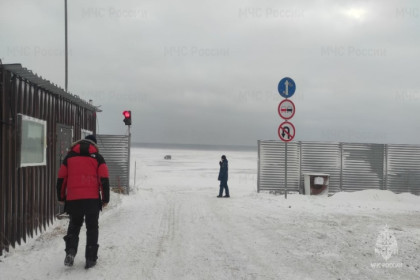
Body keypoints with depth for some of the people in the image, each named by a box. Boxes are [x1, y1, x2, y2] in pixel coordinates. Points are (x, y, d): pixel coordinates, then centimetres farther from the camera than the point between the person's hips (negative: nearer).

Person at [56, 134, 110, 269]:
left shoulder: (70, 156, 11)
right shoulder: (97, 157, 5)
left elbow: (61, 178, 10)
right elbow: (104, 180, -1)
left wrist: (61, 197, 19)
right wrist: (105, 199, 6)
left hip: (73, 199, 2)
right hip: (92, 199, -2)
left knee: (74, 225, 19)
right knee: (92, 228, 9)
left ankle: (70, 251, 1)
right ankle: (90, 259, 8)